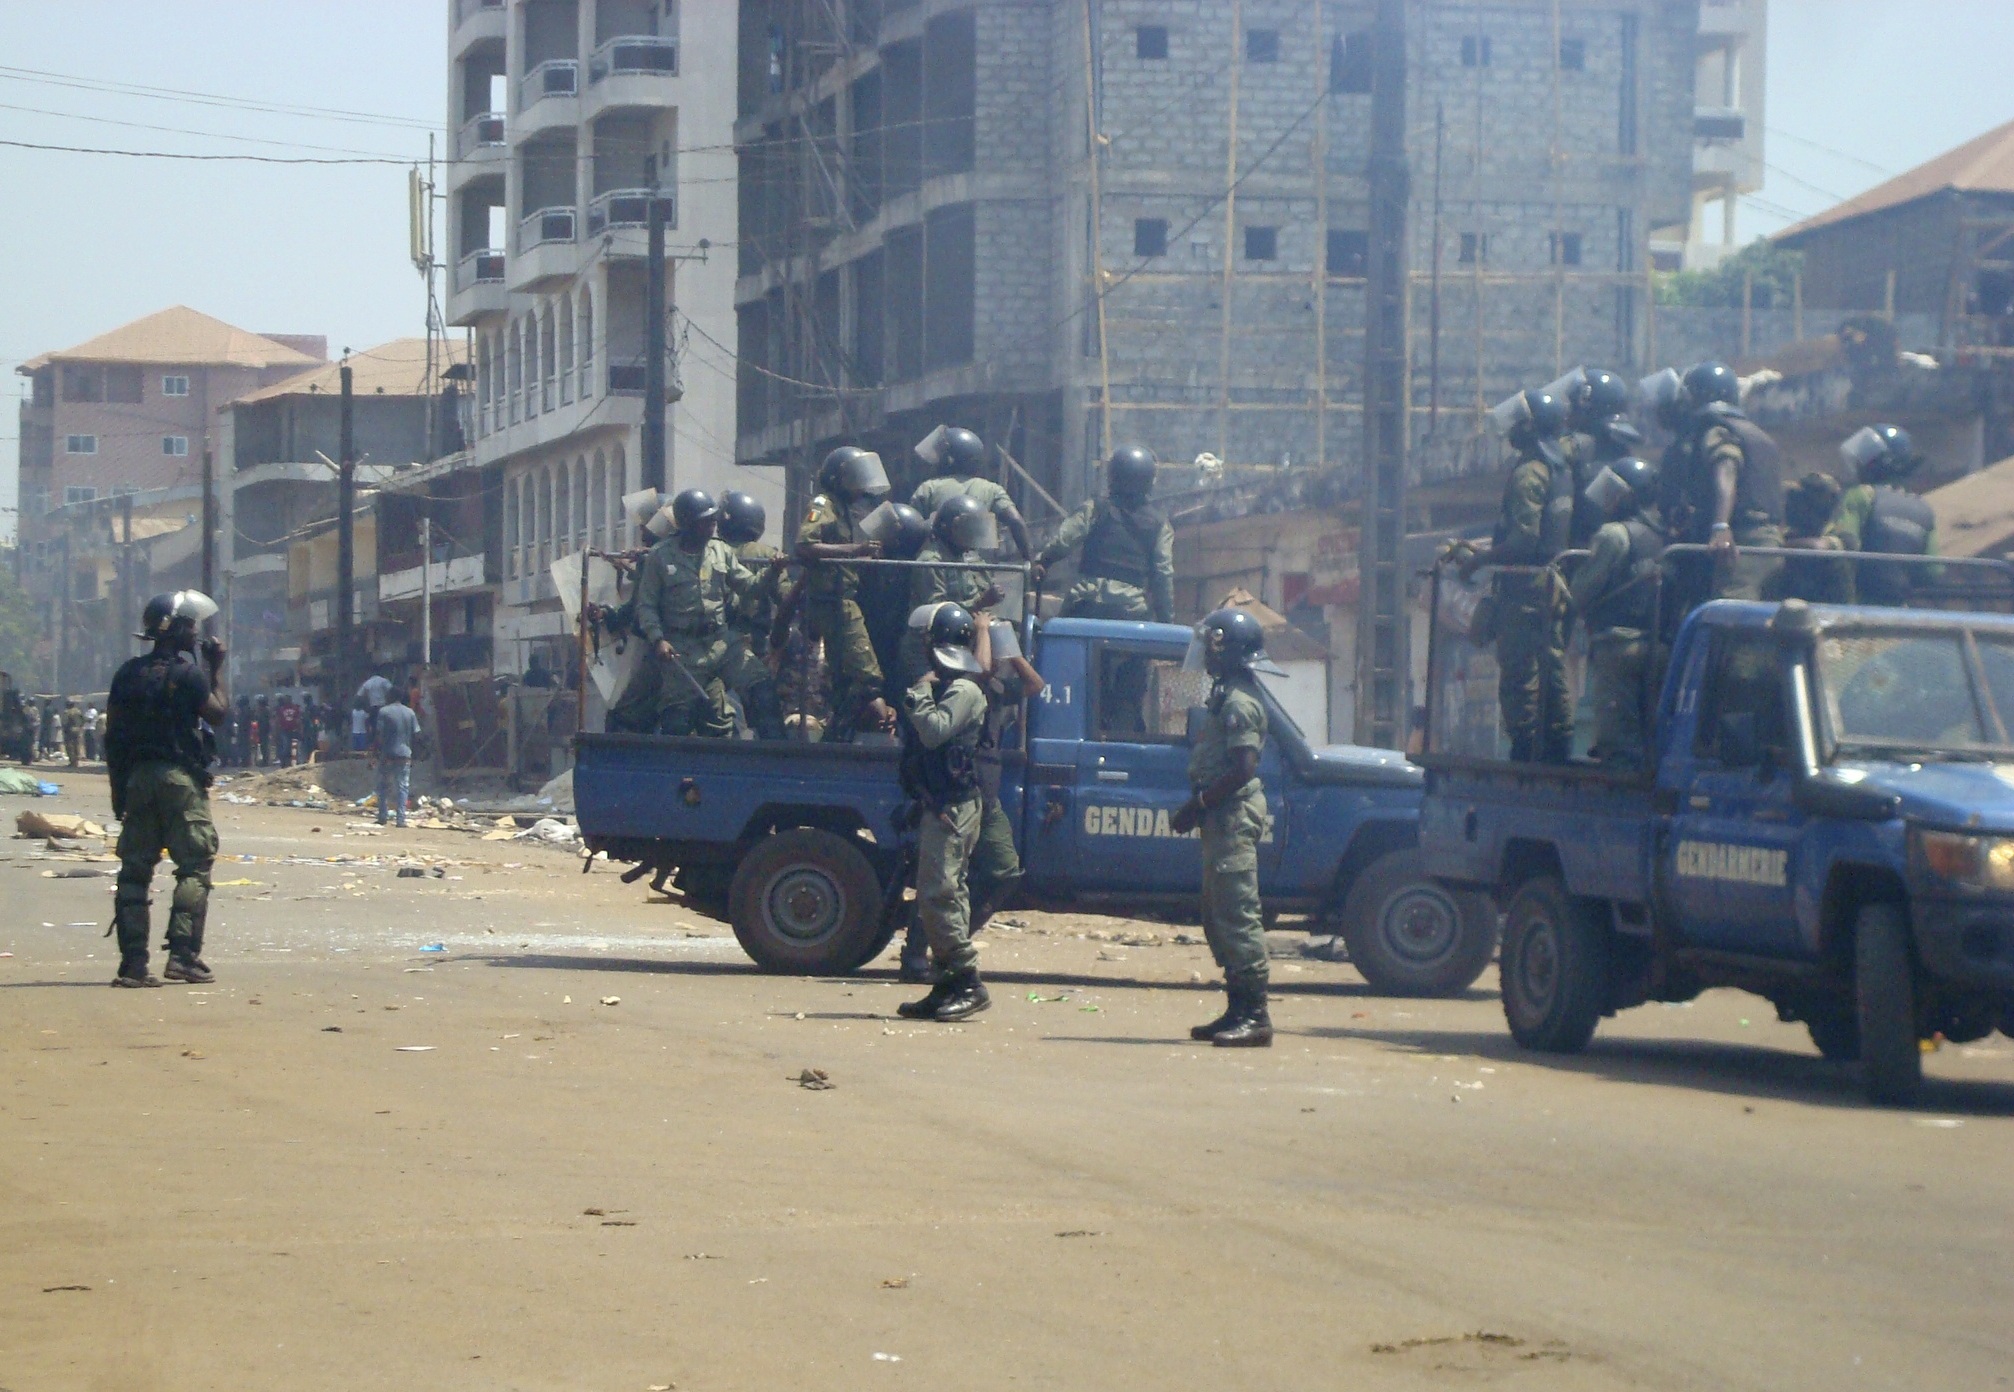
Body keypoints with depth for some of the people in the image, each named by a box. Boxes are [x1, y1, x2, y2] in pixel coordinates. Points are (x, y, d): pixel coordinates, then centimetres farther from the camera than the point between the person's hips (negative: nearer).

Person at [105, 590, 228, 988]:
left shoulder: (129, 672, 8)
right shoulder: (188, 673, -9)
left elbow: (112, 732, 8)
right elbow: (218, 711, 1)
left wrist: (119, 784, 13)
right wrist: (217, 668, 9)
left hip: (137, 776, 5)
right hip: (180, 776, -5)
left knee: (135, 869, 6)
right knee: (195, 867, -1)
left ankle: (132, 962, 1)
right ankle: (183, 955, -11)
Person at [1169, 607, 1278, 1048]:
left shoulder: (1238, 701, -15)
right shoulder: (1226, 695, 17)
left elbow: (1242, 768, -23)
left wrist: (1197, 805, -19)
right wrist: (1199, 806, 14)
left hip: (1234, 813, -11)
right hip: (1223, 816, 11)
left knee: (1237, 915, -12)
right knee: (1220, 917, 13)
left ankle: (1254, 1017, -13)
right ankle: (1240, 1011, 17)